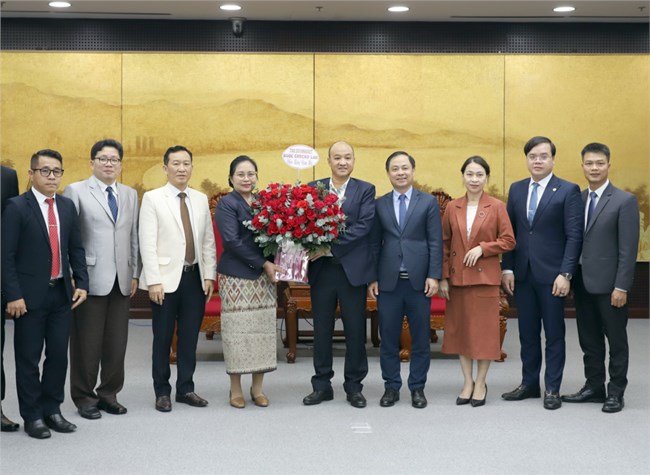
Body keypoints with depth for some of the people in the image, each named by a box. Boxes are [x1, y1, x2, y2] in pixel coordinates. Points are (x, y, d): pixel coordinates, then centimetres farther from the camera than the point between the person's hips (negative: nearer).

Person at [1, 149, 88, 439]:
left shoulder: (68, 207, 9)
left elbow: (76, 249, 13)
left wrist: (81, 283, 3)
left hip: (62, 293, 5)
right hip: (30, 296, -5)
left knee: (59, 355, 9)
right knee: (28, 358, 4)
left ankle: (52, 410, 22)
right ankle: (32, 416, 15)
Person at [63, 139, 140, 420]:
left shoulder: (130, 194, 14)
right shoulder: (76, 191, 0)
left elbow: (133, 237, 14)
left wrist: (134, 274, 9)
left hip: (121, 281, 4)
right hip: (90, 279, -4)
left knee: (117, 343, 7)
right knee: (87, 344, 2)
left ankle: (109, 394, 19)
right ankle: (84, 398, 15)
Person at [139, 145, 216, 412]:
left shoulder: (201, 200, 10)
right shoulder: (152, 199, -3)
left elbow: (208, 241, 11)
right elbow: (147, 243, -8)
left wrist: (209, 275, 4)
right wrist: (153, 281, -14)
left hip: (195, 278, 4)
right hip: (166, 279, -4)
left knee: (190, 338, 9)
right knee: (163, 338, 6)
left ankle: (186, 389, 20)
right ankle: (162, 392, 17)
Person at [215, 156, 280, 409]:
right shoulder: (227, 204, -3)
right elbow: (232, 241, -12)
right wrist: (264, 263, -14)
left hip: (264, 275, 5)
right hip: (237, 276, -4)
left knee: (263, 328, 4)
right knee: (237, 330, -1)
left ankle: (257, 388, 14)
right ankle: (235, 389, 11)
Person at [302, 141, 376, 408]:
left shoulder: (365, 190, 1)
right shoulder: (313, 189, 7)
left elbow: (364, 226, -11)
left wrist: (331, 247, -17)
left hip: (352, 269, -2)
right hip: (321, 269, 2)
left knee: (355, 330, 5)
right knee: (322, 329, 9)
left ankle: (354, 386, 17)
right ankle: (322, 385, 20)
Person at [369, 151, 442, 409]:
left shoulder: (428, 202, 4)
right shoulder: (379, 204, 8)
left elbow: (435, 242, 0)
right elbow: (375, 244, 8)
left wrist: (434, 276, -8)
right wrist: (372, 278, 2)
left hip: (419, 280, -1)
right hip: (388, 281, 1)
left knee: (420, 337, 5)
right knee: (388, 337, 5)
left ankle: (417, 387, 15)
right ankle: (391, 386, 16)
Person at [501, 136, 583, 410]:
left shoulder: (568, 191, -5)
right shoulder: (516, 189, 10)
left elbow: (574, 236, -9)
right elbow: (510, 232, 10)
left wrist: (565, 274, -15)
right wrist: (507, 268, 3)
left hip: (551, 274, -4)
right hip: (522, 274, 4)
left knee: (554, 334, 5)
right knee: (527, 333, 12)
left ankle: (553, 389, 13)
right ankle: (529, 384, 22)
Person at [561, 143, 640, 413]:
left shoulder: (625, 201, -8)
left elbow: (628, 248, -12)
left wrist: (621, 287, -16)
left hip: (608, 284, -5)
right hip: (582, 283, 6)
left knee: (616, 341, 6)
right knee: (589, 340, 13)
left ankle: (616, 393, 16)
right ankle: (594, 387, 25)